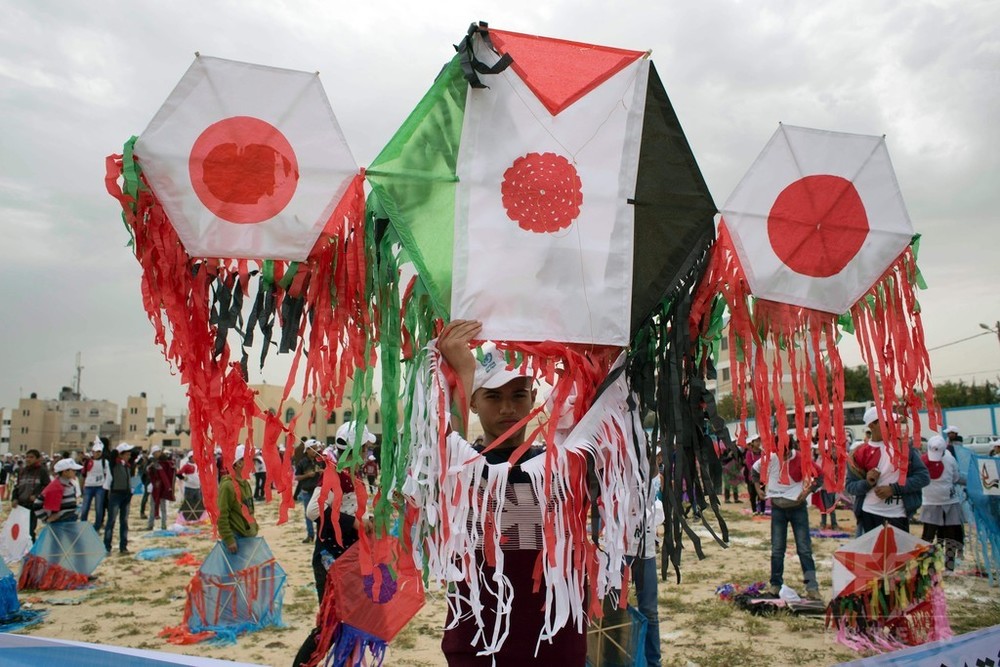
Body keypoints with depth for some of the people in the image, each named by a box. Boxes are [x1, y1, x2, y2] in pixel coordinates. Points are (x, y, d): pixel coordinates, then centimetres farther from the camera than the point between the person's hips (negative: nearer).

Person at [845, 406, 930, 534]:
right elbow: (850, 486, 4)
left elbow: (923, 476, -3)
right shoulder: (860, 454, 1)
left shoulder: (904, 447, 1)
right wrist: (867, 482, -17)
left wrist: (894, 488, -13)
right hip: (869, 514, 0)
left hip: (898, 515, 0)